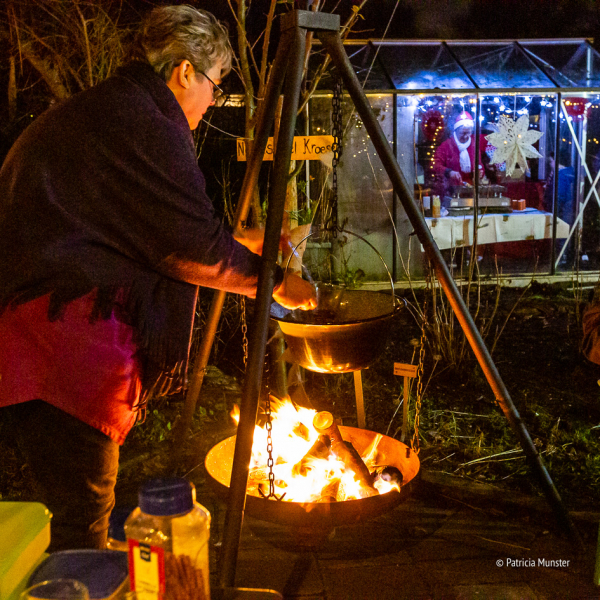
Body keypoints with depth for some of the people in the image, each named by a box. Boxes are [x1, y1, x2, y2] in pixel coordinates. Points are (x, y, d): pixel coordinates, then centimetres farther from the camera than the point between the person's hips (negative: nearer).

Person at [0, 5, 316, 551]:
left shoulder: (98, 109, 20)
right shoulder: (148, 127, -13)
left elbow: (150, 231, 28)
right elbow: (194, 250, -13)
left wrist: (247, 241, 31)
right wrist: (276, 284, 2)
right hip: (60, 339, -10)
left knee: (81, 499, 18)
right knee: (83, 503, 0)